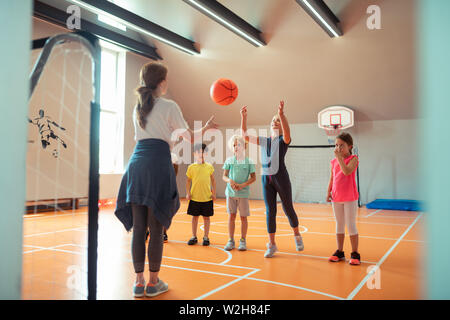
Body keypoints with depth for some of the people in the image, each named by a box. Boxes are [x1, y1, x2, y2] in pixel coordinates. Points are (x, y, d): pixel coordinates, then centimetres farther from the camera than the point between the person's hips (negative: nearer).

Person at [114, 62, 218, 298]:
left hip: (136, 162, 6)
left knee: (138, 227, 7)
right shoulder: (169, 106, 1)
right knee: (156, 228, 1)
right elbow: (191, 137, 6)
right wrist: (206, 128, 25)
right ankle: (153, 282, 10)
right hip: (158, 165, -6)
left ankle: (139, 282, 14)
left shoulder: (138, 108, 19)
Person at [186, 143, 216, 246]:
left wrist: (214, 193, 5)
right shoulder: (191, 167, 0)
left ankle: (206, 237, 19)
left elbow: (213, 180, 9)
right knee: (195, 217, 9)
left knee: (206, 217, 7)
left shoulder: (209, 166, 2)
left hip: (207, 197, 0)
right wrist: (188, 193, -1)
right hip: (194, 197, 0)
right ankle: (194, 237, 21)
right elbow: (188, 181, 7)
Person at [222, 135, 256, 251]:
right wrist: (230, 181, -15)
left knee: (243, 217, 4)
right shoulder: (229, 161, 4)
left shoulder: (249, 161, -1)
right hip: (230, 192, 1)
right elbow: (224, 176, 7)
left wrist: (242, 185, -13)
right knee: (231, 216, 5)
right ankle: (231, 241, 16)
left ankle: (243, 241, 17)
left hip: (243, 193, -1)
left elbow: (253, 177, 1)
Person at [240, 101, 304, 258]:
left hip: (281, 177, -4)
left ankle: (297, 236, 31)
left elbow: (287, 133, -25)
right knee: (270, 211, 5)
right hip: (266, 178, 4)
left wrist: (281, 114, -39)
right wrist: (243, 117, 0)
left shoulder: (283, 140, -1)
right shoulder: (264, 141, 14)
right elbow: (245, 136, 12)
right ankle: (272, 244, 13)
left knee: (288, 209, 6)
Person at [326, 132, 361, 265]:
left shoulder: (353, 159, -7)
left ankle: (355, 253, 11)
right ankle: (339, 252, 22)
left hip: (350, 198, -5)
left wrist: (339, 157, -21)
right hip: (336, 198, 5)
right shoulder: (334, 161, 8)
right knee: (339, 225, 12)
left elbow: (347, 171, -25)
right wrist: (329, 192, 5)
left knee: (351, 225, 0)